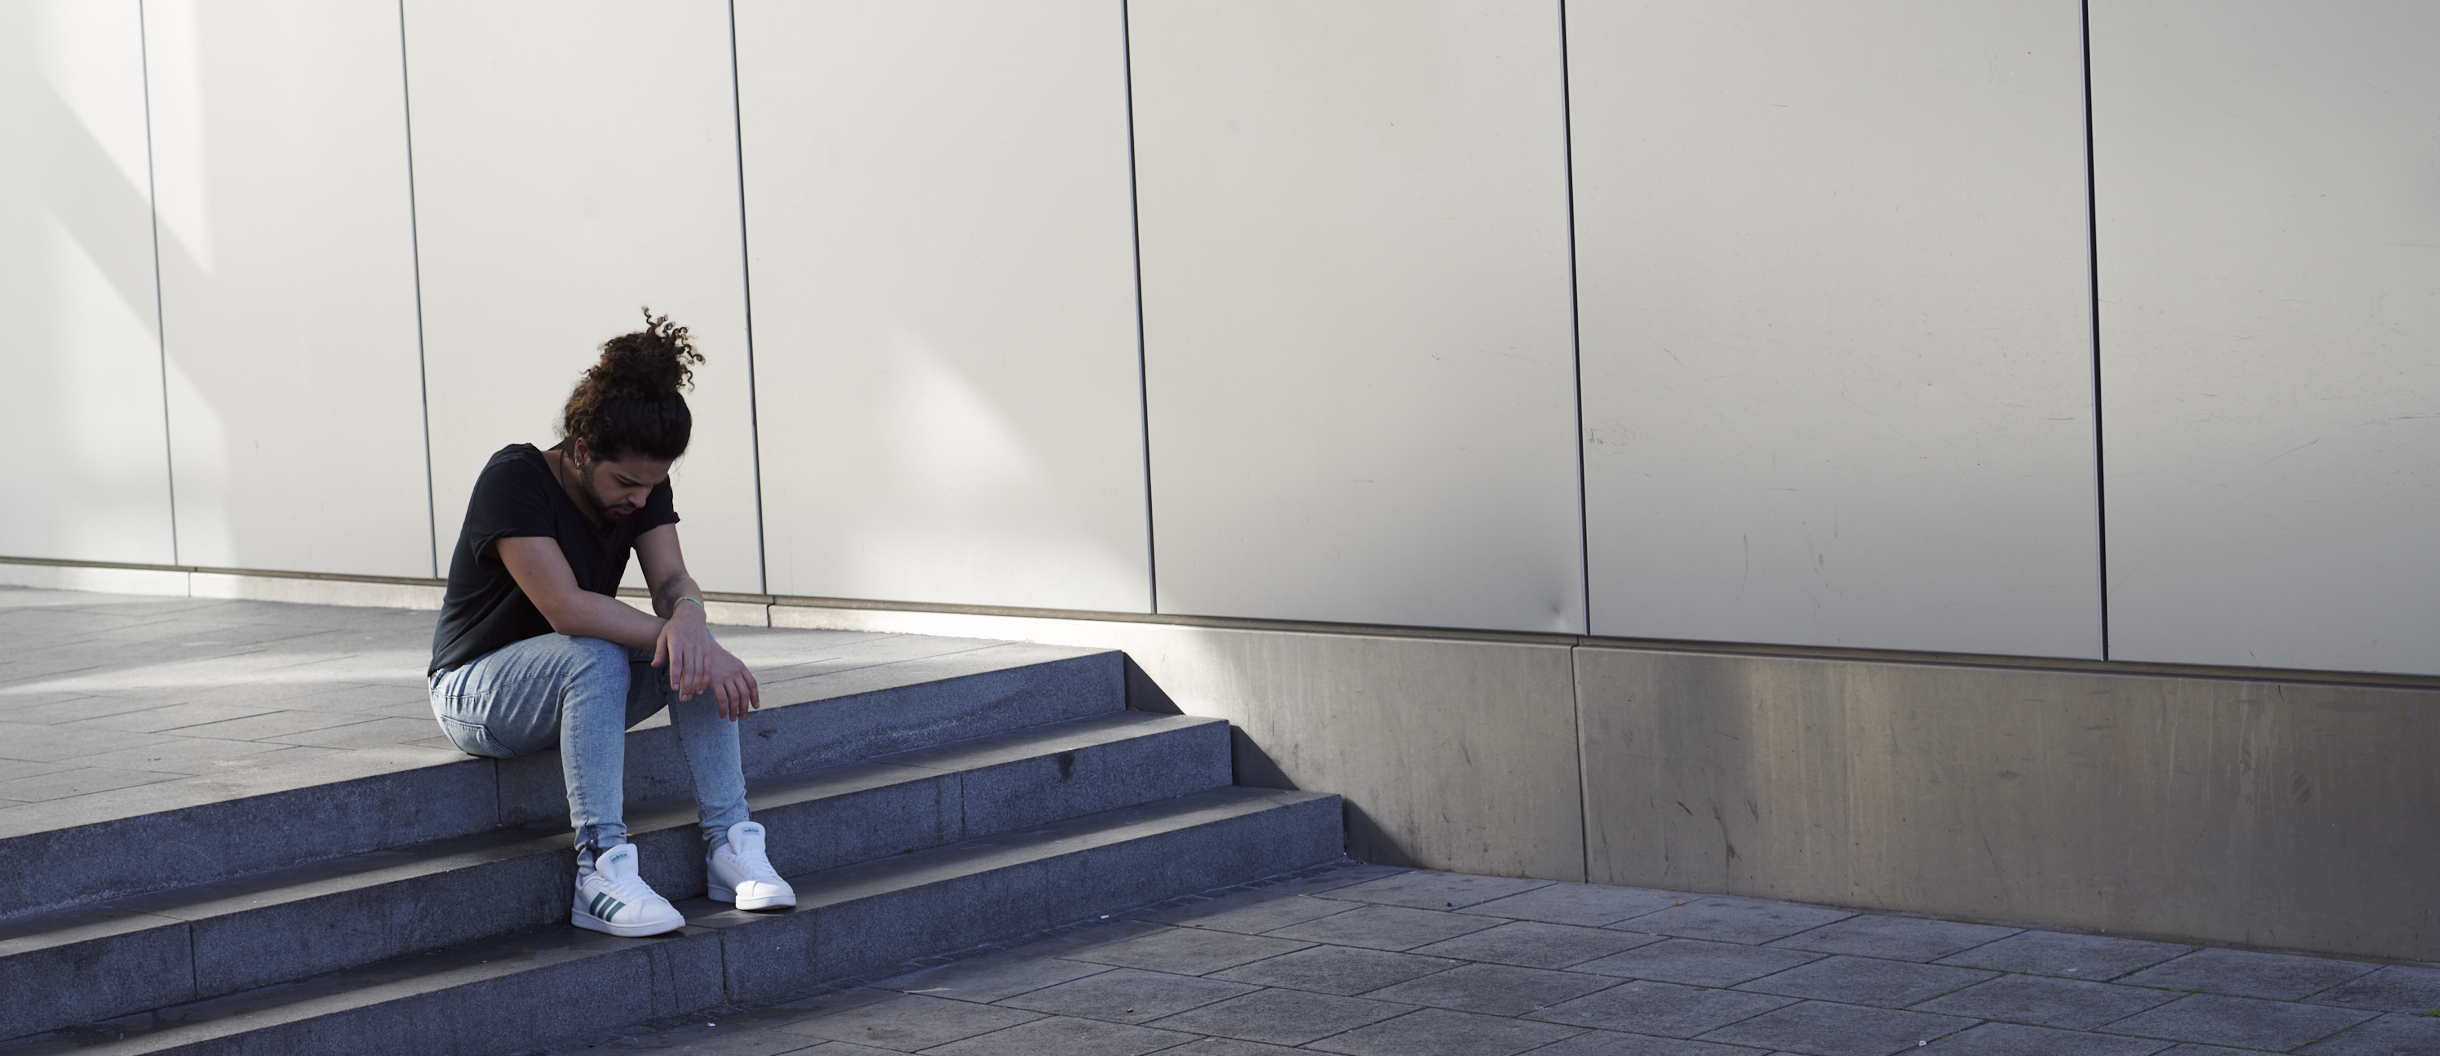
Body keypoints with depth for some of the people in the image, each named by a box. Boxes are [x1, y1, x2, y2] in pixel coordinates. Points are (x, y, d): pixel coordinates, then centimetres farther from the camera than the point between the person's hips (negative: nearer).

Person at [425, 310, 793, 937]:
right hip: (476, 688, -6)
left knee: (695, 652, -21)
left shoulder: (641, 487, -3)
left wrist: (688, 619, -38)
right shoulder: (514, 480, -24)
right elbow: (565, 607, -33)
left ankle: (728, 842, -21)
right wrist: (668, 633, -38)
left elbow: (672, 581, -14)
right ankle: (599, 873, -40)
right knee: (595, 658, -37)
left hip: (578, 685, 6)